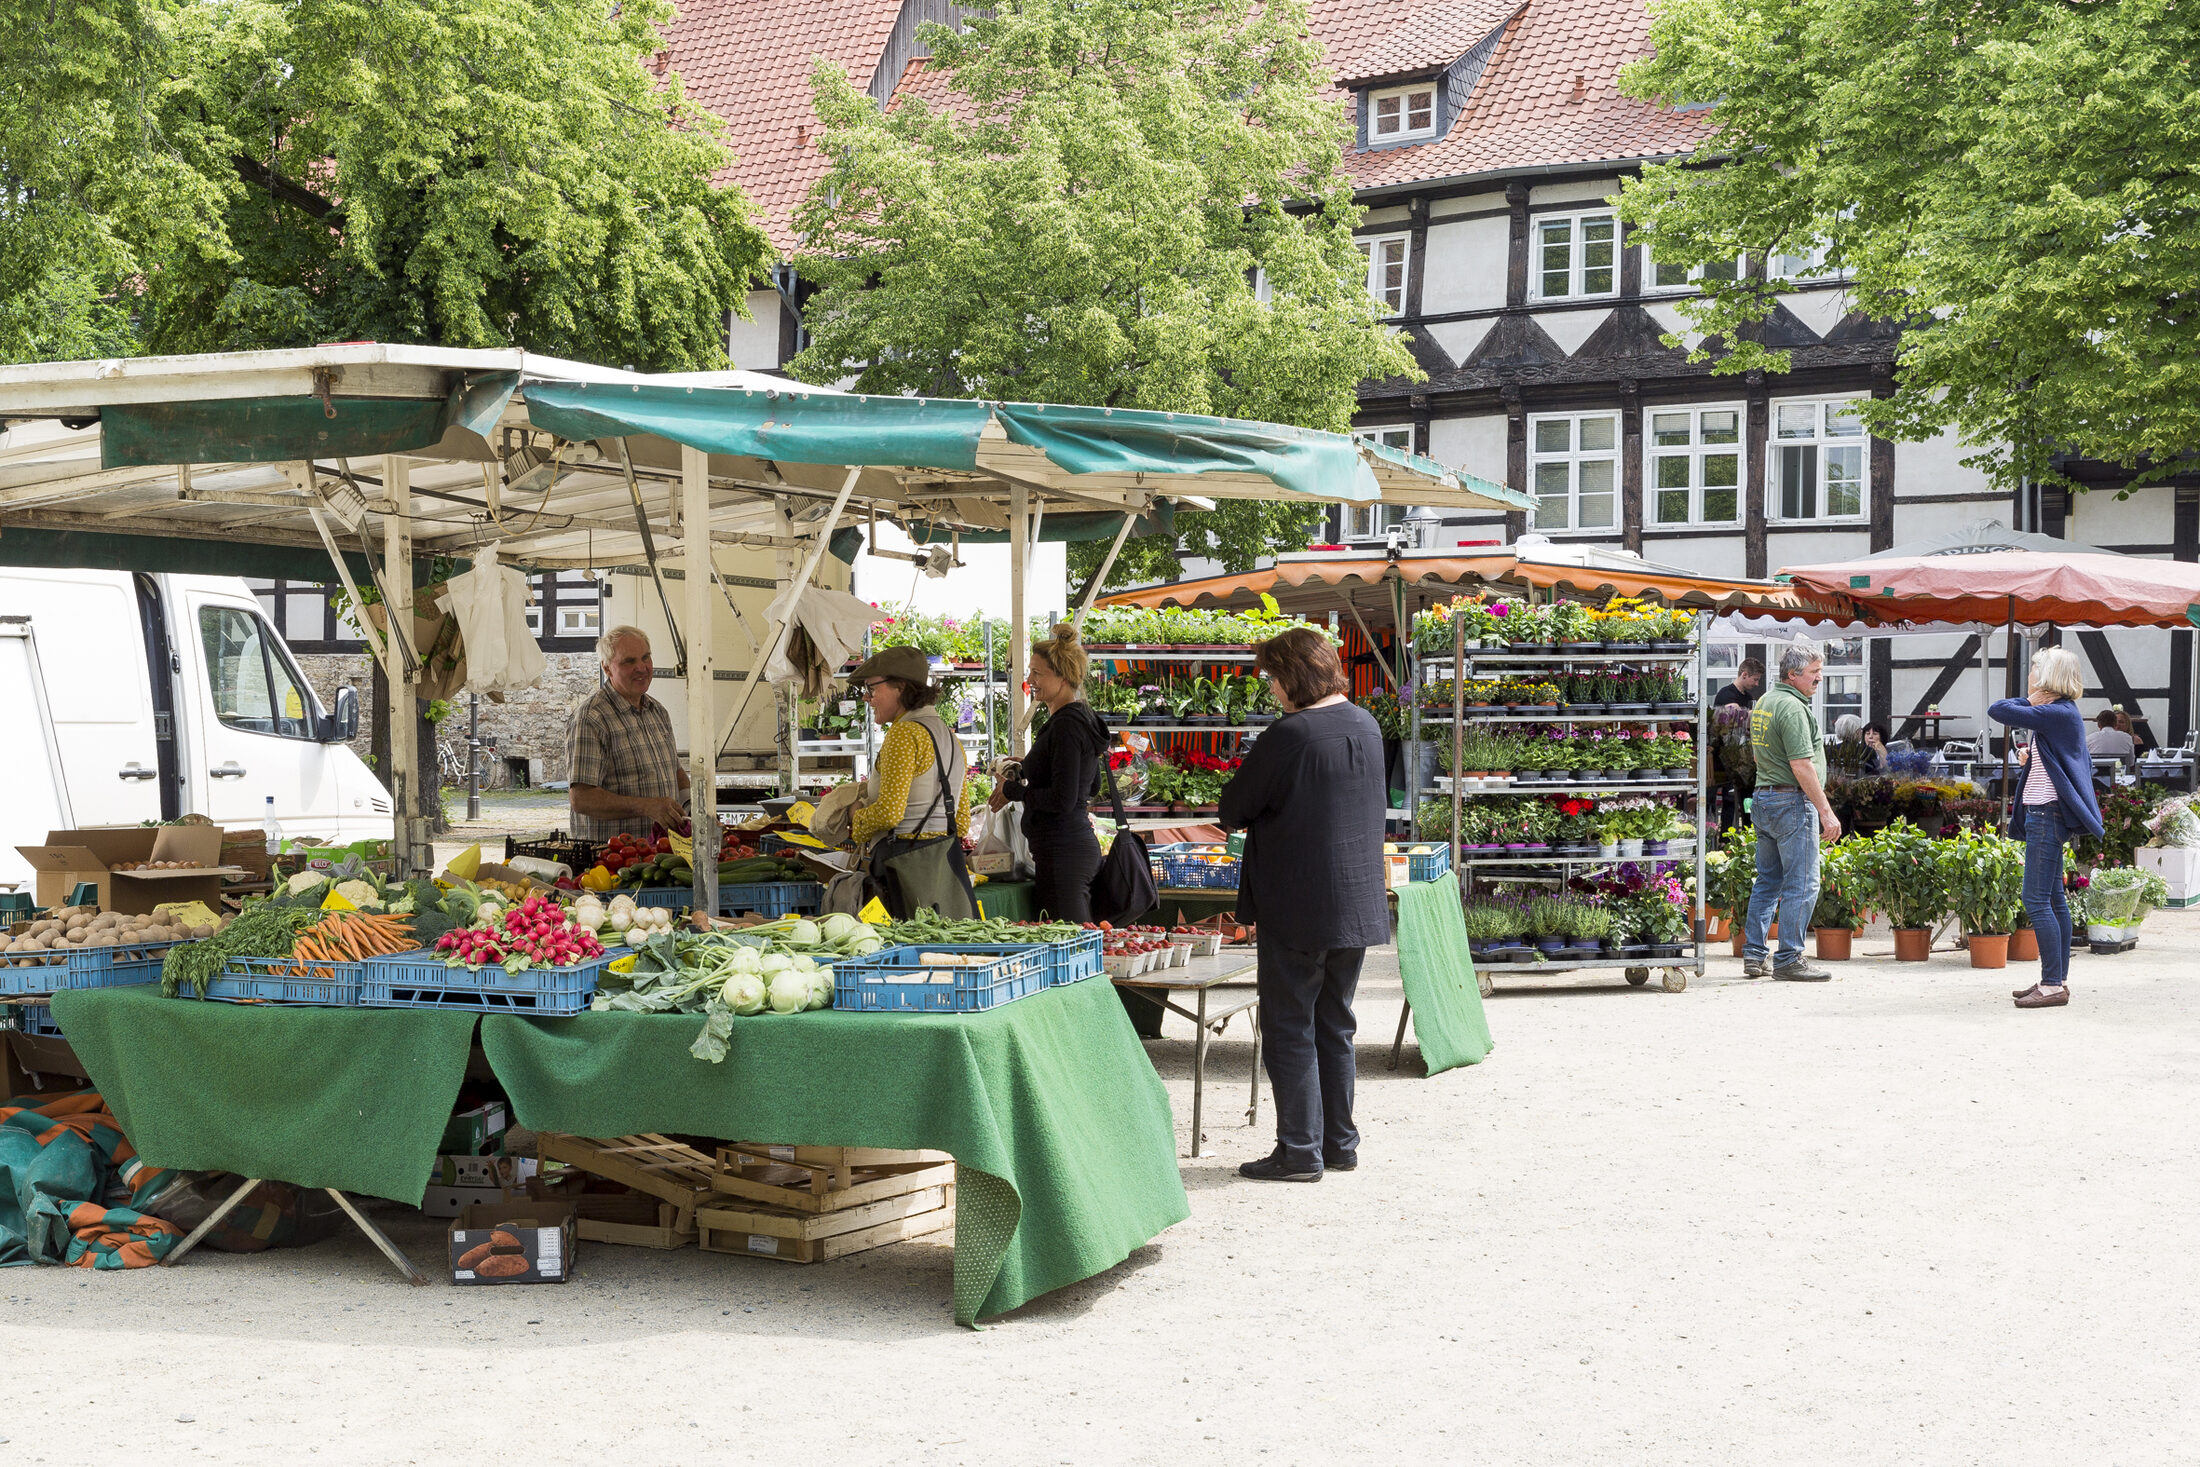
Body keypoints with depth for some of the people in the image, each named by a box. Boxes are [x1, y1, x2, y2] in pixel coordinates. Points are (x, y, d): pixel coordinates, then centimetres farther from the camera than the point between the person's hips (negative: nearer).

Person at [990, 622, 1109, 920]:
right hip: (1083, 847, 10)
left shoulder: (1067, 725, -16)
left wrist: (1016, 789, -8)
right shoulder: (1083, 716, 13)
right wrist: (1028, 770, 22)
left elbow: (1062, 800, -21)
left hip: (1063, 852, -10)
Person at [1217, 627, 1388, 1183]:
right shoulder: (1366, 726, 6)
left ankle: (1300, 1151, 2)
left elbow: (1233, 809, -10)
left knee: (1289, 1030, 1)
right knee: (1334, 1027, 16)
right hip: (1357, 903, 8)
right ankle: (1340, 1143, 21)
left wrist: (1245, 820, 13)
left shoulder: (1289, 735, -18)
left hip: (1297, 909, -8)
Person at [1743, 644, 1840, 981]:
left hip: (1763, 798, 10)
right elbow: (1801, 766, -21)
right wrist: (1826, 812, -17)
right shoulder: (1792, 707, -16)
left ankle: (1754, 955, 15)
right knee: (1801, 884, -4)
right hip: (1793, 801, -10)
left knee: (1767, 881, 14)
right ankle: (1789, 959, -4)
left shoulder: (1763, 703, 14)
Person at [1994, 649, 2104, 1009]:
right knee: (2052, 899, 14)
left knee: (2037, 900, -10)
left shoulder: (2057, 713, -17)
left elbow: (1998, 710, -21)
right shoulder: (2063, 713, 14)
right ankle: (2058, 980, 20)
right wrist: (2033, 758, 12)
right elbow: (2083, 763, 26)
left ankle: (2053, 985, -9)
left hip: (2047, 814, -11)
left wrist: (2028, 701, -3)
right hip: (2046, 814, 11)